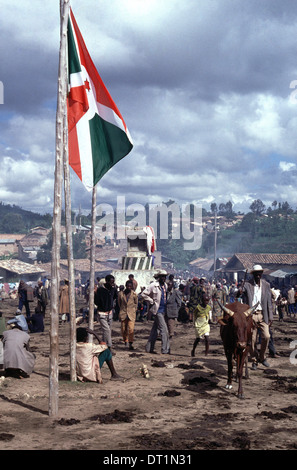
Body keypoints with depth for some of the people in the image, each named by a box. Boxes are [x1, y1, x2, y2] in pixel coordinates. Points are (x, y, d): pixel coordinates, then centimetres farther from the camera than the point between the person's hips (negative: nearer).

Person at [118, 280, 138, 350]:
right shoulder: (121, 293, 0)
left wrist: (134, 310, 9)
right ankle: (125, 342, 26)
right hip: (123, 313, 2)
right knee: (123, 330, 7)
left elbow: (136, 303, 12)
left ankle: (130, 344, -6)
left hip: (131, 314, -2)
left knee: (131, 329, -12)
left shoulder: (134, 294, -2)